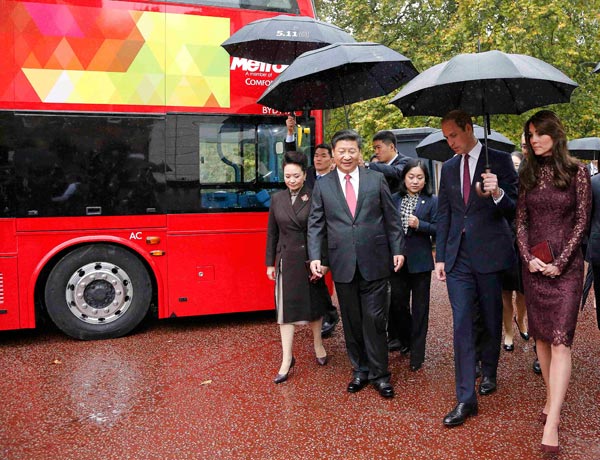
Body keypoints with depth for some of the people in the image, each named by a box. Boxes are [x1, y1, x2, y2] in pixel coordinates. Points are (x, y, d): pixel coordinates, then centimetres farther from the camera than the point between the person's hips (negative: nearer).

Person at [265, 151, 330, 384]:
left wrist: (324, 262, -13)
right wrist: (270, 263, 7)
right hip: (286, 260, 2)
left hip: (310, 259, -2)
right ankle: (287, 359, 7)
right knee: (285, 308, 1)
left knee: (314, 304, 13)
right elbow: (272, 233, 8)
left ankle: (318, 344, 36)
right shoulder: (277, 199, 5)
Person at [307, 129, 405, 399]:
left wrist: (398, 250, 1)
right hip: (343, 265, 1)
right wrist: (315, 257, -6)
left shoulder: (377, 180, 4)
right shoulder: (322, 186, 5)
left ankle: (379, 374, 15)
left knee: (375, 320, 2)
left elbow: (392, 219, 6)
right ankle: (359, 370, 25)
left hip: (375, 262, -1)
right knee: (352, 322, 11)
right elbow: (315, 225, 4)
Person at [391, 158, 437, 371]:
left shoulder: (432, 201, -3)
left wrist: (419, 224, -21)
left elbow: (437, 229, -6)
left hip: (420, 261, -2)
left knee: (420, 308, 7)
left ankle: (417, 354, 17)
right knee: (397, 304, 9)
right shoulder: (393, 199, 4)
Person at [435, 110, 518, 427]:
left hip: (490, 255, -3)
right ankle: (465, 399, 1)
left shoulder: (499, 161, -1)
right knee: (461, 325, -2)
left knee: (491, 321, 11)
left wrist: (497, 194, -26)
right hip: (458, 257, 3)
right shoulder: (448, 168, 11)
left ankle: (488, 374, 36)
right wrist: (440, 257, 9)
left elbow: (514, 211, -5)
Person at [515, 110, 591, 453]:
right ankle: (552, 401, 22)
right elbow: (521, 220, 8)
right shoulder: (528, 174, 8)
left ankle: (551, 424, -12)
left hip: (566, 266, -4)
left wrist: (560, 263, -11)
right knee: (541, 336, 9)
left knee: (560, 341, -10)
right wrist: (528, 257, -6)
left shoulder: (577, 173, -2)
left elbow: (582, 221, -4)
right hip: (534, 266, 4)